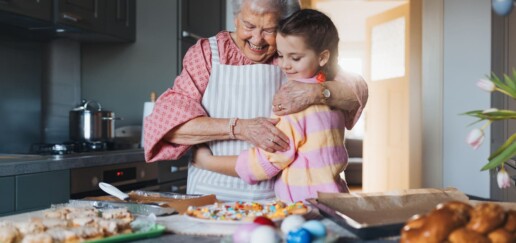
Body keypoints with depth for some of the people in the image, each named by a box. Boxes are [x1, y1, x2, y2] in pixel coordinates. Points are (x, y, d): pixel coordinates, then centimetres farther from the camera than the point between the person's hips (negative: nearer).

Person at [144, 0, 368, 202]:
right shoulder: (206, 53, 3)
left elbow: (357, 92, -3)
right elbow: (168, 121, -10)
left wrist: (315, 92, -23)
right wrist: (238, 127, -22)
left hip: (276, 198, -2)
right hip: (212, 193, 2)